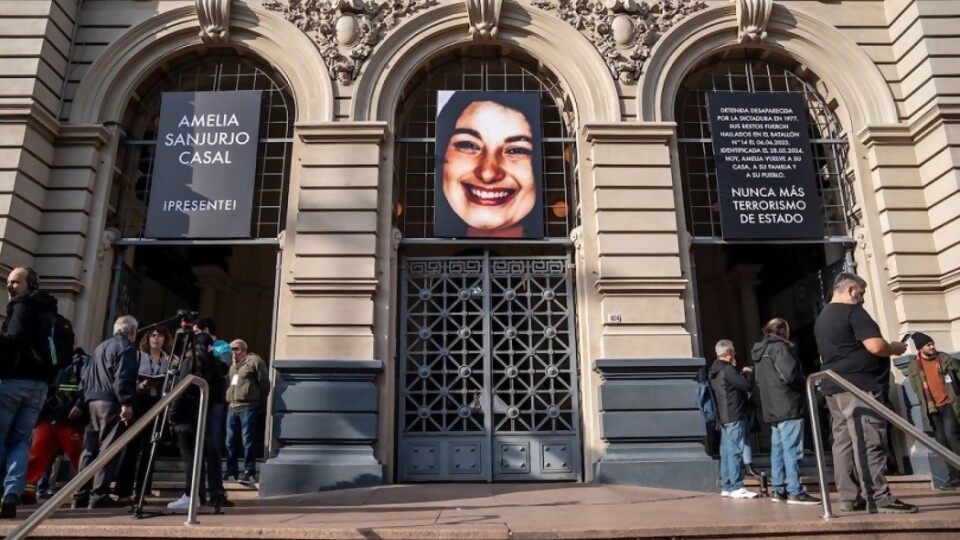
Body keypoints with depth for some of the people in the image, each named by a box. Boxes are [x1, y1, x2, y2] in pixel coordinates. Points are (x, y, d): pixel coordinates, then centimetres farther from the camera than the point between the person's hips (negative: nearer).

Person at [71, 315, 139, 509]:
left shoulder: (100, 347, 23)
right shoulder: (126, 347, -5)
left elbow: (87, 377, 24)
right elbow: (123, 378, -17)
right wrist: (126, 403, -20)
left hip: (93, 400, 9)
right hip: (111, 402, -9)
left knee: (90, 448, 11)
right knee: (108, 449, -8)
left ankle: (81, 495, 13)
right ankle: (99, 496, -10)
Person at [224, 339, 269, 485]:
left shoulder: (255, 361, -4)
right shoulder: (231, 364, 20)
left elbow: (264, 384, -5)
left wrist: (260, 404, -1)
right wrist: (228, 400, 9)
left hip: (248, 408, -8)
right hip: (232, 408, 8)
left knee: (248, 441, -7)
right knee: (230, 441, 11)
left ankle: (250, 472, -2)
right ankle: (232, 471, 21)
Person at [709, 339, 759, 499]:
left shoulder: (715, 370, 15)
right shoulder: (727, 369, -15)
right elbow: (746, 385, -16)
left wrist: (740, 373, 15)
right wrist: (748, 373, 1)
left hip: (724, 416, 10)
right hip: (734, 416, -10)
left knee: (726, 452, 10)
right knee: (735, 451, -7)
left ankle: (726, 486, 13)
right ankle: (736, 487, -6)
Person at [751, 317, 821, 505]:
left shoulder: (759, 352, 18)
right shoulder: (780, 347, -11)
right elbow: (790, 375, -21)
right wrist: (807, 382, -3)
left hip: (772, 409, 9)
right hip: (788, 407, -9)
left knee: (777, 449, 11)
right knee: (792, 450, -7)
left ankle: (778, 490, 14)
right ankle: (795, 492, -5)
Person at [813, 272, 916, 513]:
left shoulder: (821, 318, 20)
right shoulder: (852, 311, -9)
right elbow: (875, 346, -19)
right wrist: (896, 348, 2)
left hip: (834, 387, 9)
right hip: (859, 386, -9)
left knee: (844, 442, 7)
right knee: (868, 442, -8)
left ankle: (849, 497, 9)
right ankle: (879, 498, -6)